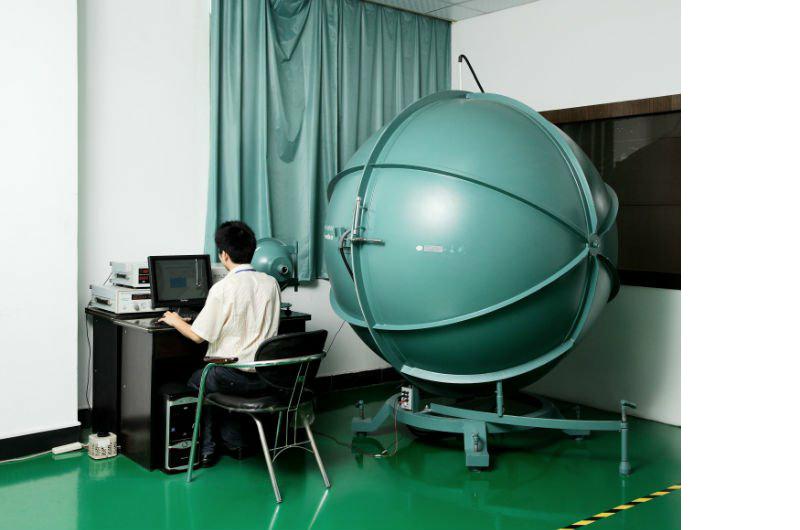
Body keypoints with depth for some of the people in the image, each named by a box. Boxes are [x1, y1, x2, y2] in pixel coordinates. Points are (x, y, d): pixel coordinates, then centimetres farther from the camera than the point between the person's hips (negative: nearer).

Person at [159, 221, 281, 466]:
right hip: (266, 378, 5)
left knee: (197, 380, 27)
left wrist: (175, 321, 7)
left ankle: (207, 448, 28)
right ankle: (234, 443, 34)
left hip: (234, 377, -5)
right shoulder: (271, 283, 0)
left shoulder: (223, 288, -17)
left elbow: (198, 335, -12)